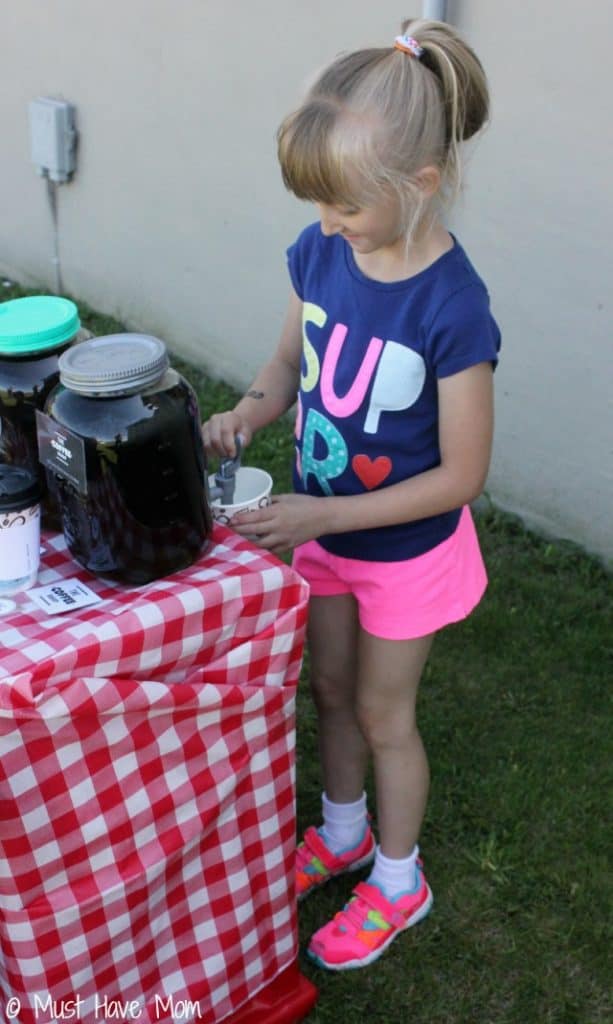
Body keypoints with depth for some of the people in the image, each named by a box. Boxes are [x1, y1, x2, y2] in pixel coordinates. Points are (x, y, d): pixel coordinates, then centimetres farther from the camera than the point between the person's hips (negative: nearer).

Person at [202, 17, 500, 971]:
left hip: (406, 549, -5)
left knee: (382, 711, 13)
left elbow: (461, 475, -24)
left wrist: (324, 515, -26)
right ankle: (343, 833, 51)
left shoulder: (453, 307, -29)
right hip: (321, 528, 6)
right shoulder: (319, 251, -12)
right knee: (331, 688, 23)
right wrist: (247, 412, -17)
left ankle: (398, 881, 41)